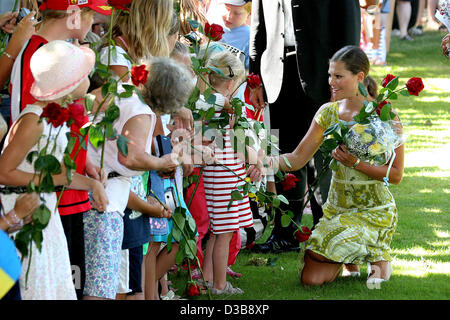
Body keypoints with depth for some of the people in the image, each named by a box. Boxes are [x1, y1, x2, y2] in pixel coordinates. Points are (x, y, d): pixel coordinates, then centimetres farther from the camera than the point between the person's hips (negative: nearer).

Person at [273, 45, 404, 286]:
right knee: (311, 278, -13)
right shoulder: (328, 113, 2)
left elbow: (396, 175, -10)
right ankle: (351, 260, 19)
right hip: (336, 207, 5)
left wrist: (356, 163, -22)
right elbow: (297, 159, -1)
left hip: (374, 211, -5)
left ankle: (376, 258, 2)